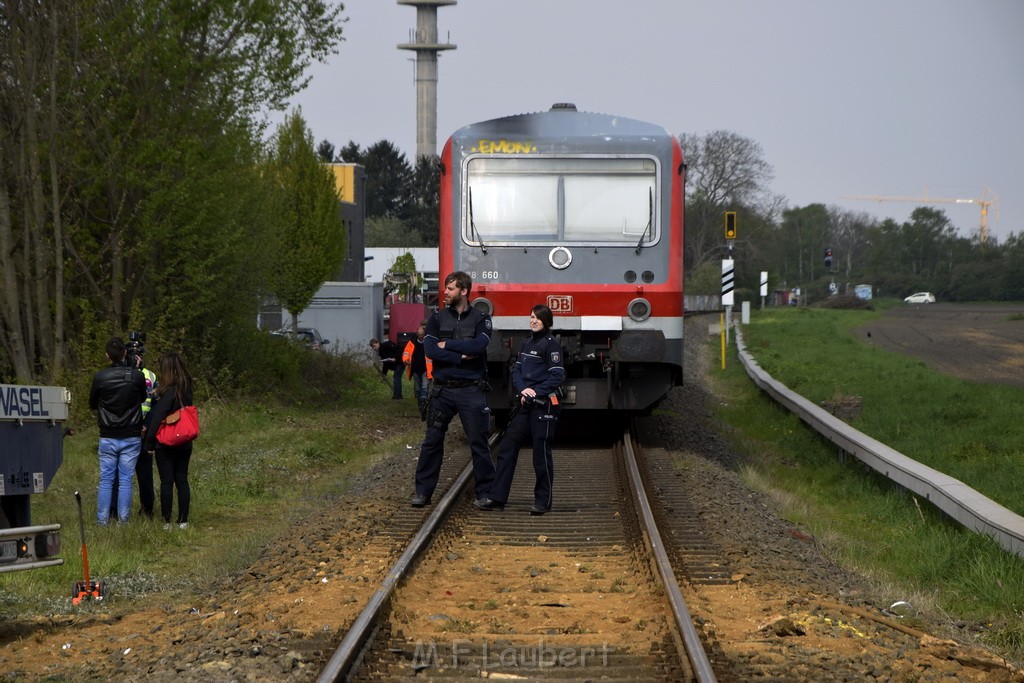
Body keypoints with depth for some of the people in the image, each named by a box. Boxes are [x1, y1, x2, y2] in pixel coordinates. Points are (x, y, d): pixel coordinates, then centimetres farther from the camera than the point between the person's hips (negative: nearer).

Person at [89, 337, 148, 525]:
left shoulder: (100, 377, -8)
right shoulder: (136, 376, -9)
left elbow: (92, 404, 5)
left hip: (108, 438, 0)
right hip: (131, 438, 0)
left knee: (105, 480, 6)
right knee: (126, 480, 4)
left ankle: (102, 520, 5)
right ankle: (123, 520, 3)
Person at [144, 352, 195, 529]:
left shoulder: (168, 392, -16)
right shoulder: (187, 388, 4)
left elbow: (157, 418, -16)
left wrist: (150, 443, -9)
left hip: (166, 444, -6)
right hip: (185, 443, 6)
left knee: (167, 482, 0)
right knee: (182, 480, 9)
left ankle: (167, 521, 2)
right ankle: (183, 521, 10)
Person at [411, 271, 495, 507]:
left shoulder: (480, 318, 3)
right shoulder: (438, 317, 7)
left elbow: (479, 346, -16)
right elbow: (429, 350, -7)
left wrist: (447, 345, -10)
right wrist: (461, 356, -13)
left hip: (471, 390, -2)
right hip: (443, 389, 2)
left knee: (479, 443, 0)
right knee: (432, 441, 3)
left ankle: (485, 492, 8)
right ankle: (423, 491, 9)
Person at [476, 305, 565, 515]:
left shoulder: (551, 344, -7)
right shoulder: (526, 344, 17)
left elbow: (558, 376, -12)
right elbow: (516, 371, 13)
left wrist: (536, 392, -17)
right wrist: (522, 390, -6)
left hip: (544, 405, -8)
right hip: (526, 405, 8)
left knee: (541, 453, -3)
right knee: (507, 449, 3)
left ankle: (543, 502, 6)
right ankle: (497, 499, 4)